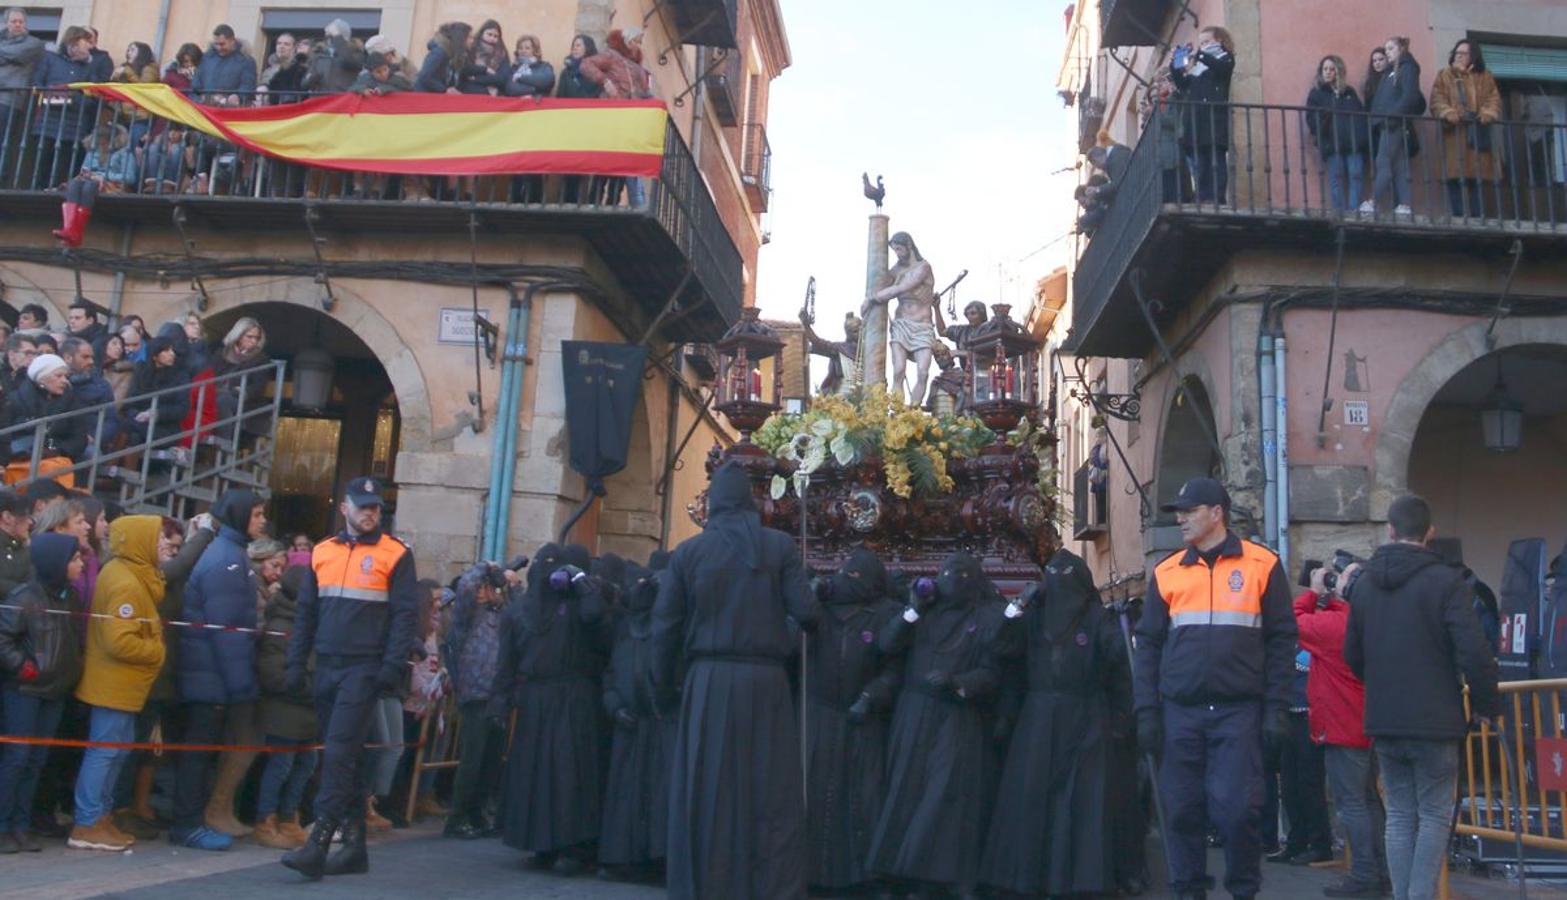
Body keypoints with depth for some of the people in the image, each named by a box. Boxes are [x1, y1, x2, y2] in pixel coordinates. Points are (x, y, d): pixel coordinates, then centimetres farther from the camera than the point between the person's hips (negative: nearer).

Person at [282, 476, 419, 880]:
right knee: (347, 756, 9)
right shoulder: (322, 552, 11)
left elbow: (405, 614, -7)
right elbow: (306, 612, 15)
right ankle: (354, 846, 16)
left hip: (364, 668, -5)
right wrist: (296, 662, 8)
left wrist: (393, 666, -15)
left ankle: (318, 844, -11)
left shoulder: (395, 554, -3)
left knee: (339, 753, -12)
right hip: (327, 666, 5)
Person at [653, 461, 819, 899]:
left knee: (707, 790, 8)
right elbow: (806, 612, -4)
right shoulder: (779, 545, 0)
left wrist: (664, 684, 16)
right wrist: (810, 620, 21)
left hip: (707, 681, 1)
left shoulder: (687, 551, 4)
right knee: (772, 793, 5)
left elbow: (665, 626, 4)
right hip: (764, 680, -1)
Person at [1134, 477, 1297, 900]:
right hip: (1180, 712, 3)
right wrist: (1147, 712, 3)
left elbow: (1281, 640, 3)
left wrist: (1276, 708, -3)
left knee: (1237, 808, -5)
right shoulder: (1167, 572, 8)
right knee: (1182, 809, 5)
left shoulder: (1262, 565, 2)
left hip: (1239, 711, -2)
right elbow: (1149, 645, 10)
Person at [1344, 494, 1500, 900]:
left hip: (1383, 722, 5)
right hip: (1434, 722, -5)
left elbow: (1352, 656, 15)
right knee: (1434, 815, 4)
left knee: (1400, 814, 12)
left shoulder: (1364, 584, 7)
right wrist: (1488, 706, -1)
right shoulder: (1445, 582, -11)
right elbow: (1474, 655, -15)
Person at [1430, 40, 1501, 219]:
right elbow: (1436, 100, 2)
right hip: (1454, 135, -1)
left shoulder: (1485, 78, 20)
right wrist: (1448, 113, -19)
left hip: (1479, 134, 2)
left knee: (1479, 180, -4)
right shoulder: (1444, 76, 17)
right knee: (1455, 178, -11)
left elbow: (1494, 100, 8)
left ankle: (1477, 219, -3)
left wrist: (1487, 114, -14)